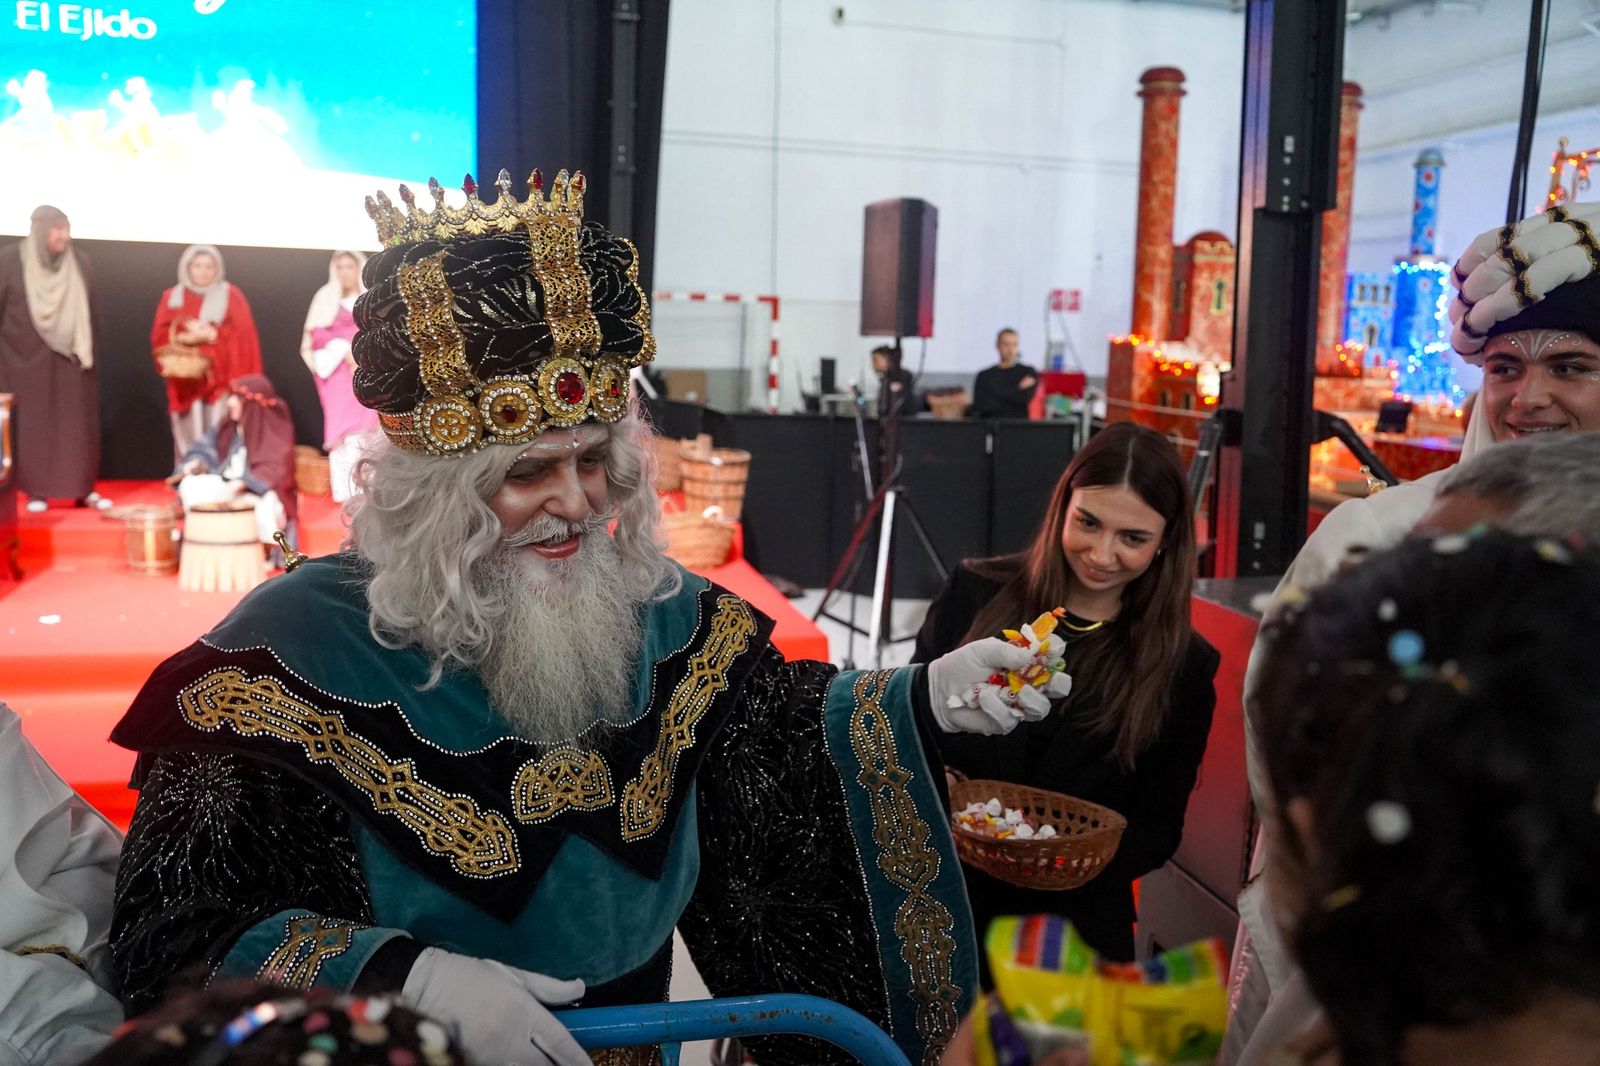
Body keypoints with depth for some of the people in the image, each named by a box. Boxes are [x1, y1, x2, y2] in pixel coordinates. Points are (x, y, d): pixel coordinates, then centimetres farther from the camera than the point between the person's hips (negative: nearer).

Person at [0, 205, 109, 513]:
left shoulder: (79, 263, 4)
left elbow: (90, 311, 8)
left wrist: (90, 352, 8)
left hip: (70, 358, 2)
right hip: (27, 358, -2)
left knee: (78, 423, 2)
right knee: (32, 425, 2)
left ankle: (84, 489, 9)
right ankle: (36, 491, 8)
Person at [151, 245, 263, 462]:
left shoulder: (231, 296, 7)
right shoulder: (172, 297, 12)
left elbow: (242, 335, -2)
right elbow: (160, 336, 5)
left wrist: (211, 334, -13)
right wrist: (186, 337, -13)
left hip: (221, 379, -2)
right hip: (186, 380, 2)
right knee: (190, 440, -1)